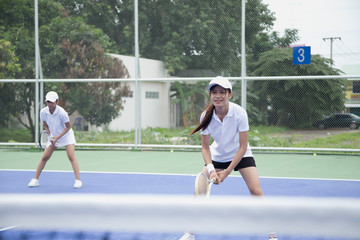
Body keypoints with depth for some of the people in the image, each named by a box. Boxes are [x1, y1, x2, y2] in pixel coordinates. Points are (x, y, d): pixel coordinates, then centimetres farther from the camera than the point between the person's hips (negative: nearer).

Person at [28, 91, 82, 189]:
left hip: (66, 135, -4)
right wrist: (50, 135, -9)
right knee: (44, 157, 0)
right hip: (54, 137, 4)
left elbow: (68, 127, -17)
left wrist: (57, 137, -22)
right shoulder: (43, 112, -14)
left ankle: (78, 181, -16)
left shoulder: (62, 113, -27)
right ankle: (35, 180, 8)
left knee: (71, 157, -17)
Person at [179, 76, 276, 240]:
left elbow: (243, 146, -21)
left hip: (240, 155, -2)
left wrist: (227, 172, -23)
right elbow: (205, 147, -10)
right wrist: (211, 170, -24)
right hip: (217, 156, 2)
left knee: (256, 191, -18)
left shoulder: (239, 113, -26)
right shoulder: (206, 116, -19)